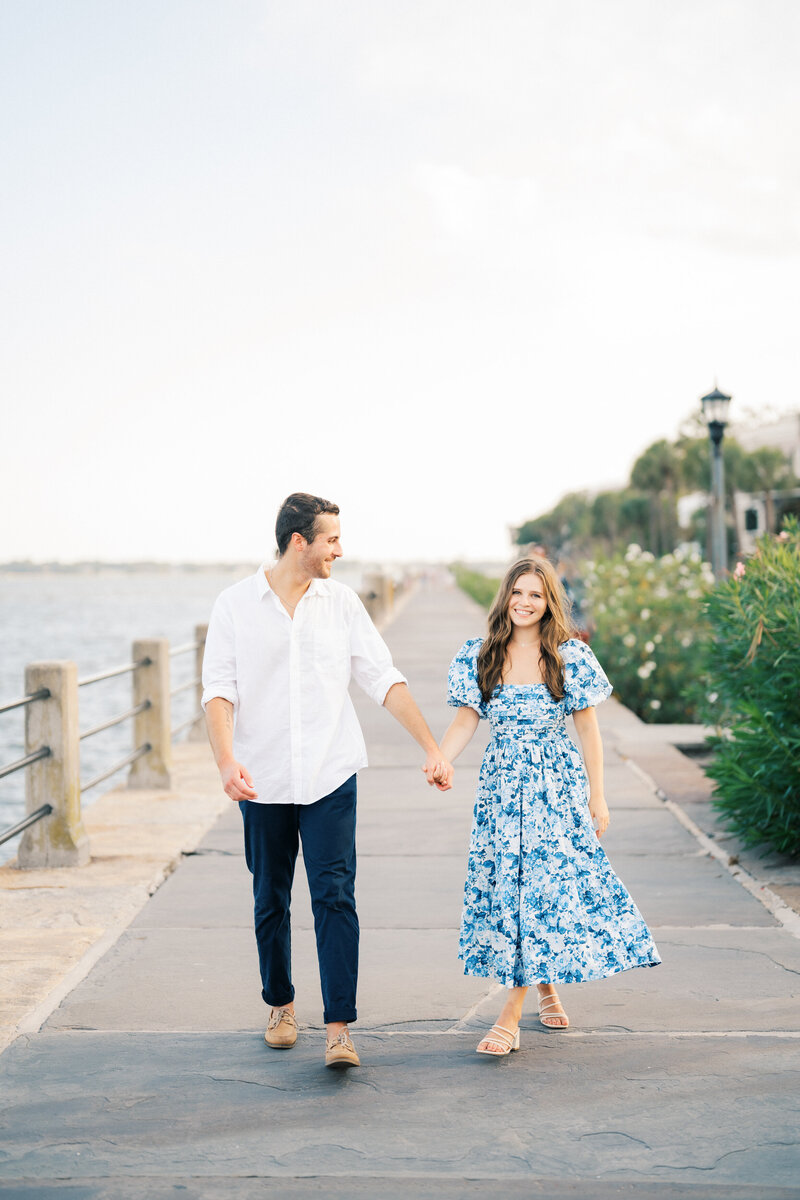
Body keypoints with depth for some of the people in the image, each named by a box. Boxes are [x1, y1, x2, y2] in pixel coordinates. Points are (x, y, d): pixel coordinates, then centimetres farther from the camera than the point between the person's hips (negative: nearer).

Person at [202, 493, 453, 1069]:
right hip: (263, 781, 0)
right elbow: (219, 690, -5)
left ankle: (339, 1026, -9)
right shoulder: (236, 605, -1)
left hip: (330, 778, 0)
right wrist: (226, 760, -21)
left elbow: (384, 679, 4)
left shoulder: (341, 601, 4)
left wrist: (432, 748, 0)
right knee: (271, 902, 12)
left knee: (335, 897, -10)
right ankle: (281, 1004, 32)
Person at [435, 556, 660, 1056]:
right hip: (502, 785, 2)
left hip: (558, 788, -2)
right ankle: (545, 985, 28)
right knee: (506, 888, 4)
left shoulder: (570, 657, -4)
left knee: (546, 888, -7)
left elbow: (588, 729, 0)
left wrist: (598, 796, 0)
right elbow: (466, 719, 3)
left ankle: (511, 1014, -4)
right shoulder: (480, 656, 2)